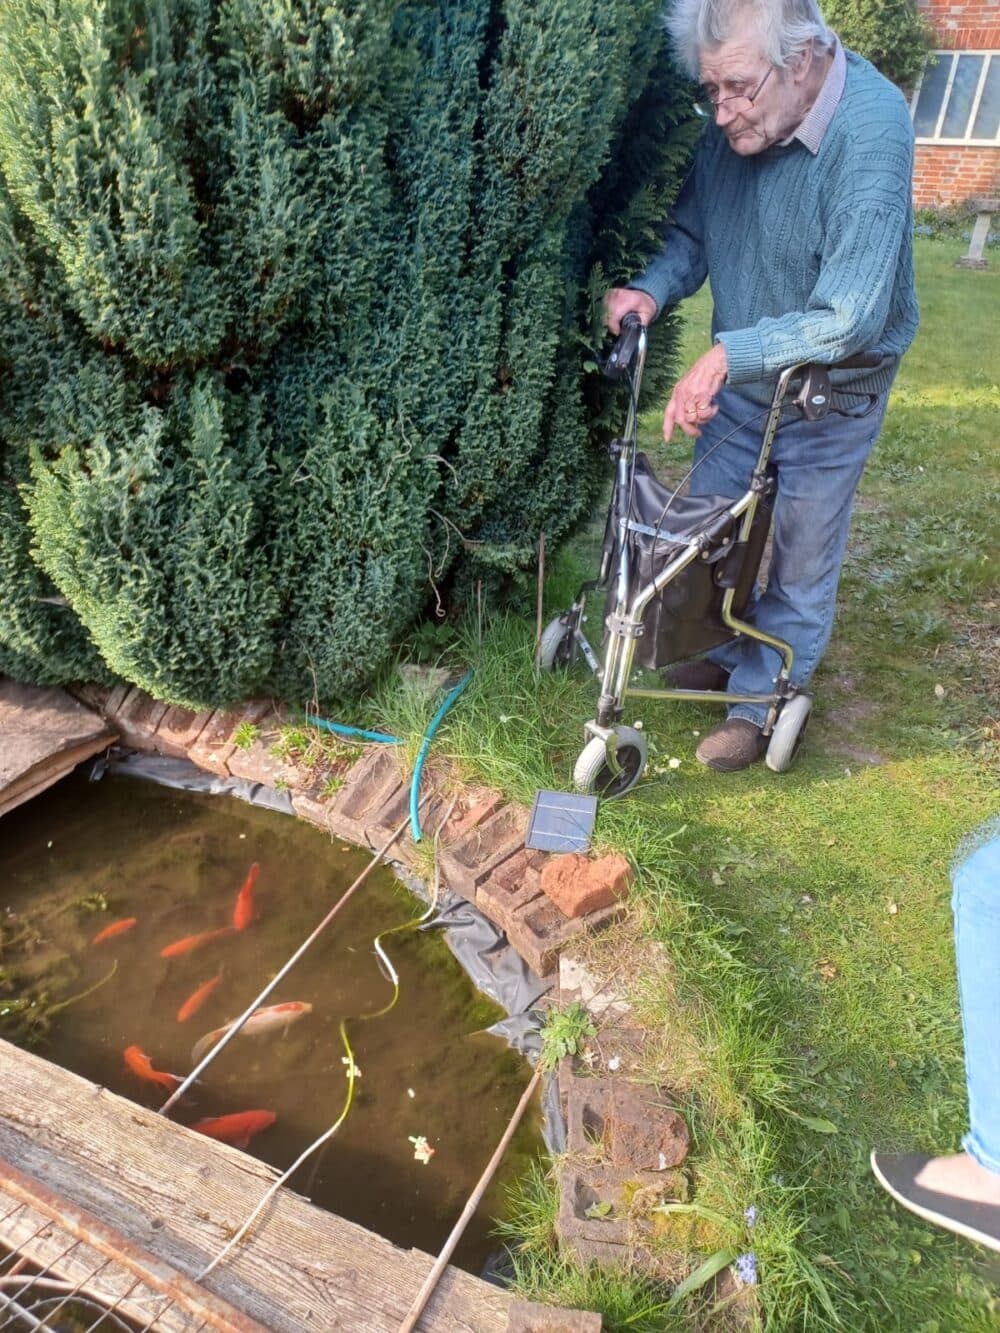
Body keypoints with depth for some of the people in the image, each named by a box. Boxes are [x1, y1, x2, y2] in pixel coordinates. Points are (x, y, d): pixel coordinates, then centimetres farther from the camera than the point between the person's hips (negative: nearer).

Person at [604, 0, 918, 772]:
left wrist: (728, 354, -40)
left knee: (799, 565, 7)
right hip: (737, 370, 6)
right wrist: (654, 290, -15)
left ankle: (764, 703, 26)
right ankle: (723, 651, 42)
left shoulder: (871, 131, -28)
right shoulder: (734, 124, -11)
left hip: (830, 392, -6)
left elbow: (852, 318, -34)